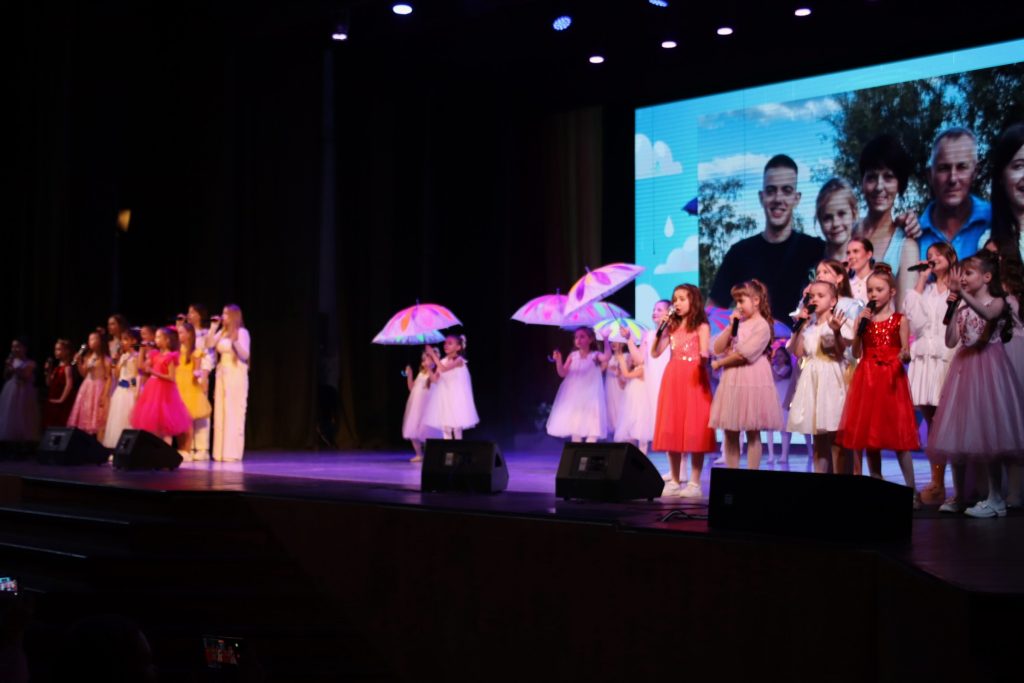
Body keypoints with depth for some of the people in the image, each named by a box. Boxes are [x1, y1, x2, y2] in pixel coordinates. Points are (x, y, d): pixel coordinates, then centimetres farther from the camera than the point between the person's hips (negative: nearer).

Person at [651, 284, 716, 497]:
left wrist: (704, 360, -31)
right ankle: (675, 481, 12)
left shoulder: (701, 326, 1)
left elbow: (705, 355, -8)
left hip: (693, 380, -5)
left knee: (694, 431, -6)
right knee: (671, 429, 5)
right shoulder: (672, 326, 15)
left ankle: (694, 483, -4)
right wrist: (660, 330, 0)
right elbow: (655, 353, 10)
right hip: (673, 380, 6)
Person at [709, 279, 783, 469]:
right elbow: (717, 349, 8)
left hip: (752, 381, -7)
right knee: (730, 433, 5)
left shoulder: (762, 325, -8)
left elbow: (744, 355, -16)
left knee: (752, 433, -2)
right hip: (732, 381, 7)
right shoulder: (737, 323, 15)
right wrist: (731, 326, -2)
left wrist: (719, 363, -5)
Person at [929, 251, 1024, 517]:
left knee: (988, 431, -7)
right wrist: (952, 309, -5)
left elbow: (988, 313, -30)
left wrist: (962, 293, -39)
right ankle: (958, 495, 13)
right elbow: (951, 341, 3)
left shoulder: (997, 302, -4)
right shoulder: (963, 308, 10)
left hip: (987, 367, -6)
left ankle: (995, 499, -1)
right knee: (958, 432, 4)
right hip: (965, 368, 6)